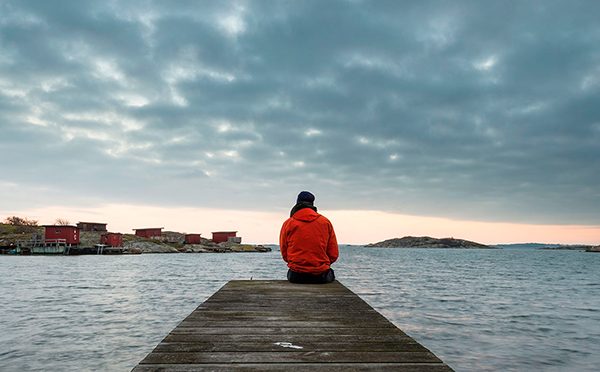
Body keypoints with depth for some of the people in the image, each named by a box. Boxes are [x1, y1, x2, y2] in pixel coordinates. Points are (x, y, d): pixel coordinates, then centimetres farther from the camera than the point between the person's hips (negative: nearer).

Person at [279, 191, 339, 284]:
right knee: (330, 273, 31)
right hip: (321, 276, 0)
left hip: (296, 276, 0)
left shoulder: (288, 223, 1)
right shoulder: (326, 222, 2)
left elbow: (284, 255, 9)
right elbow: (334, 255, 4)